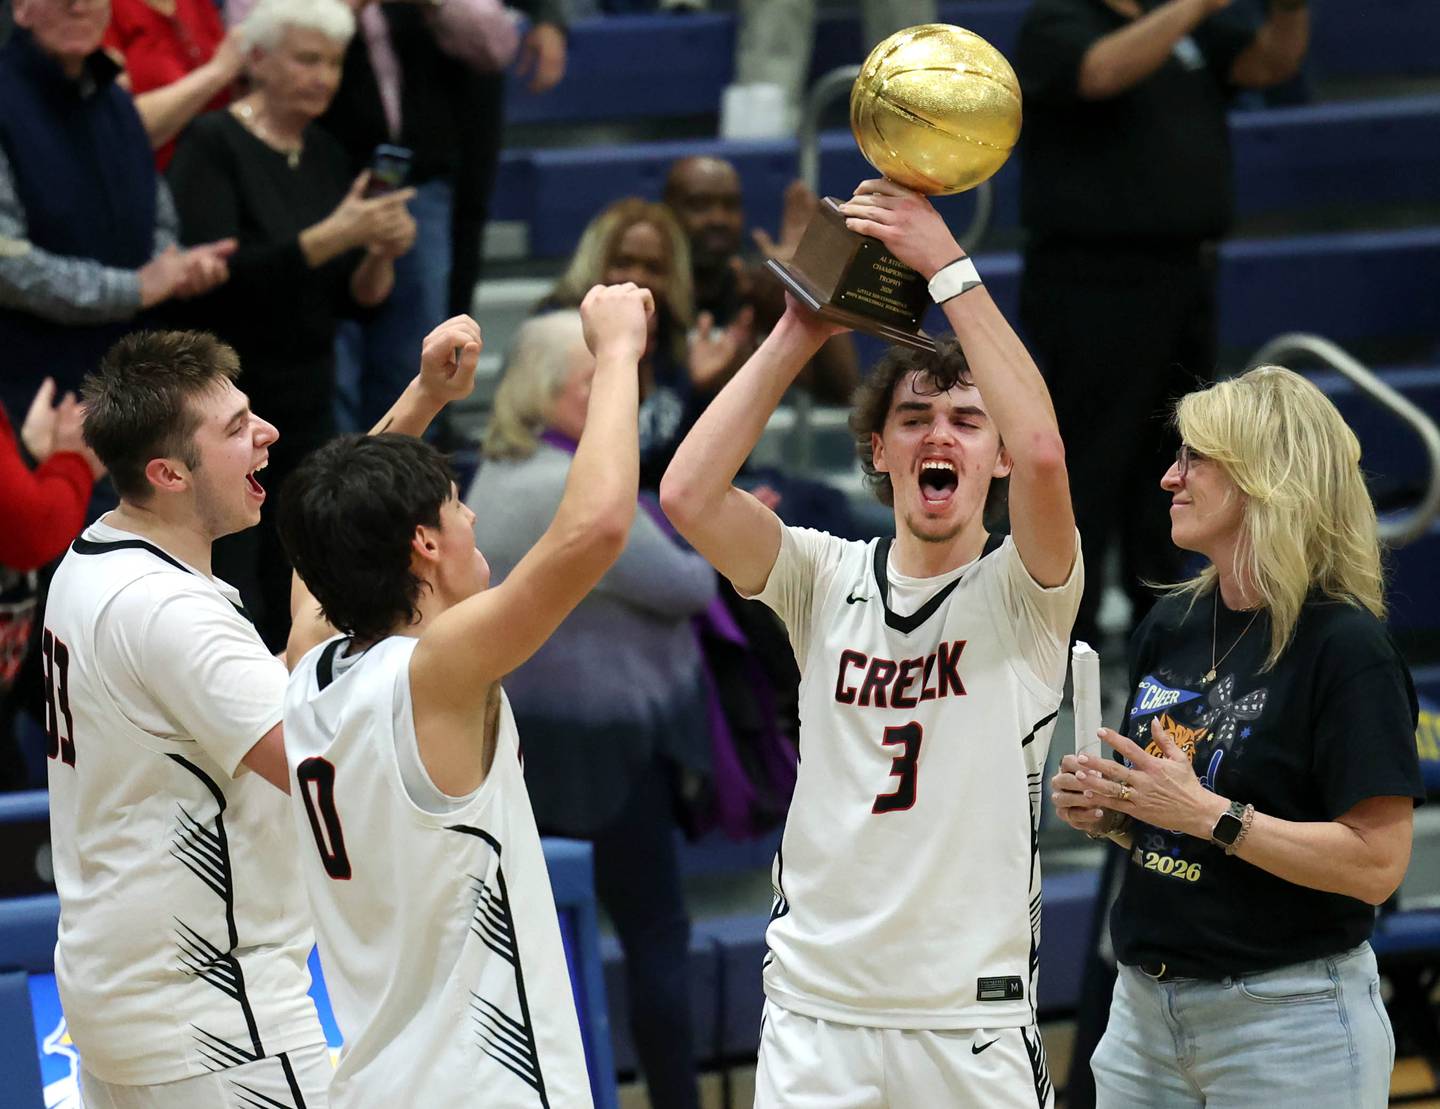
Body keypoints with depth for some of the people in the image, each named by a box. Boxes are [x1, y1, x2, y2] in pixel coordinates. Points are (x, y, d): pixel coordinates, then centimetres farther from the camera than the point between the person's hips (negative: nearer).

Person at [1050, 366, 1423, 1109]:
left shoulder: (1346, 648, -14)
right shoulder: (1171, 625, 8)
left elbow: (1377, 864, -20)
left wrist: (1208, 814, -22)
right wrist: (1103, 810, -1)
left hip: (1289, 1020, -7)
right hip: (1146, 1007, 7)